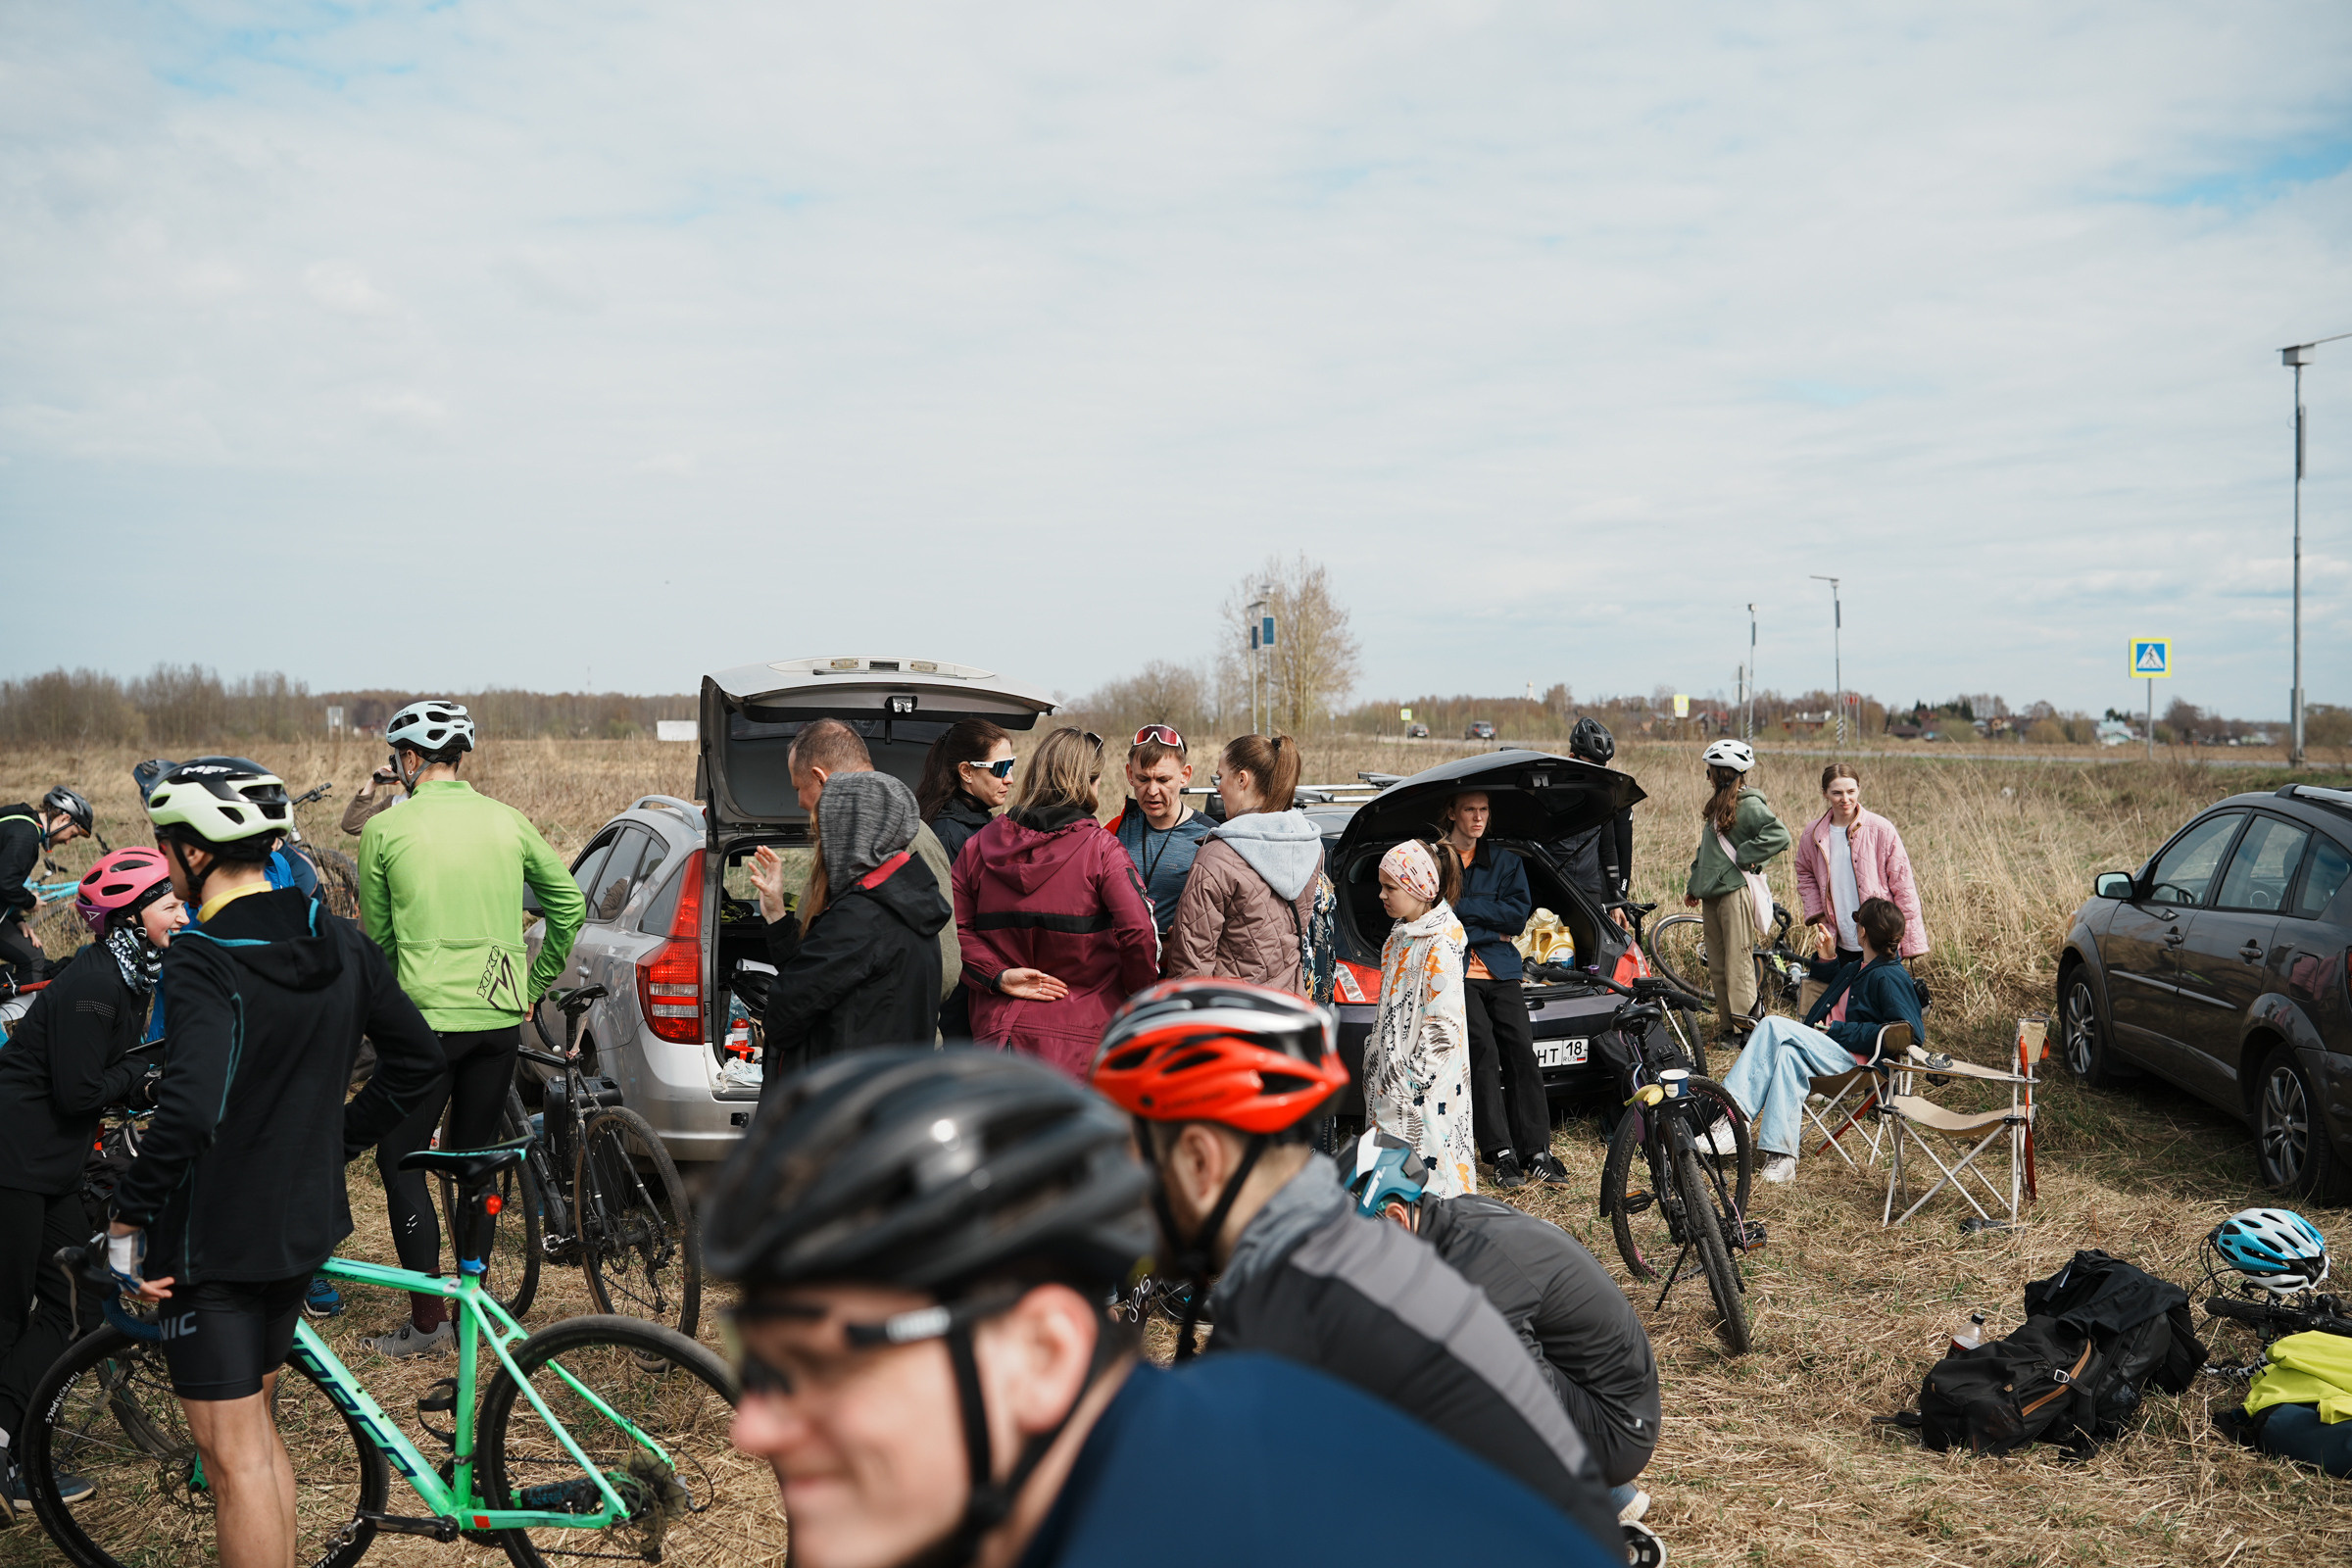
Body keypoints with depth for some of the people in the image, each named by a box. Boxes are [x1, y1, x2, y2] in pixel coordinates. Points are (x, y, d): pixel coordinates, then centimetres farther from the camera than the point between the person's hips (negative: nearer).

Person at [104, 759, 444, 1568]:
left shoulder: (203, 958, -20)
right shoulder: (339, 944, 2)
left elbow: (190, 1110, -33)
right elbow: (420, 1066, 9)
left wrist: (127, 1217, -20)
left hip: (216, 1239, -8)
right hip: (305, 1223, 8)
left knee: (233, 1456, 2)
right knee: (255, 1425, 24)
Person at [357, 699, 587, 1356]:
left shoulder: (385, 829, -3)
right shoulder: (506, 821, 5)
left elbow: (376, 937, 6)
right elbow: (570, 902, 9)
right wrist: (536, 982, 19)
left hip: (428, 1018, -4)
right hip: (502, 1016, 4)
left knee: (399, 1159, 8)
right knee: (475, 1159, 15)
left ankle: (429, 1320, 4)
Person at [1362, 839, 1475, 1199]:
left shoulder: (1440, 946, -18)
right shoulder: (1401, 934, 10)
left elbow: (1444, 1024, -21)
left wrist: (1413, 1079, -20)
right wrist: (1375, 1049, 17)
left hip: (1427, 1086, -9)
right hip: (1390, 1070, 9)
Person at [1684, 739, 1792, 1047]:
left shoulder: (1749, 805, -9)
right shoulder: (1718, 804, 19)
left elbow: (1779, 836, -23)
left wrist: (1743, 856, -17)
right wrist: (1694, 885, 23)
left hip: (1736, 891, -9)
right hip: (1712, 894, 9)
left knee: (1738, 959, -13)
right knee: (1717, 966, 7)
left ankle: (1745, 1020, -15)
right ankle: (1728, 1029, 9)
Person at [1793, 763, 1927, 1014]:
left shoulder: (1880, 829, -8)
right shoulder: (1813, 834, 1)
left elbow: (1902, 885, -5)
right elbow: (1805, 876, 21)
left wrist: (1912, 939, -7)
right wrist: (1817, 916, 7)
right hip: (1836, 943, 3)